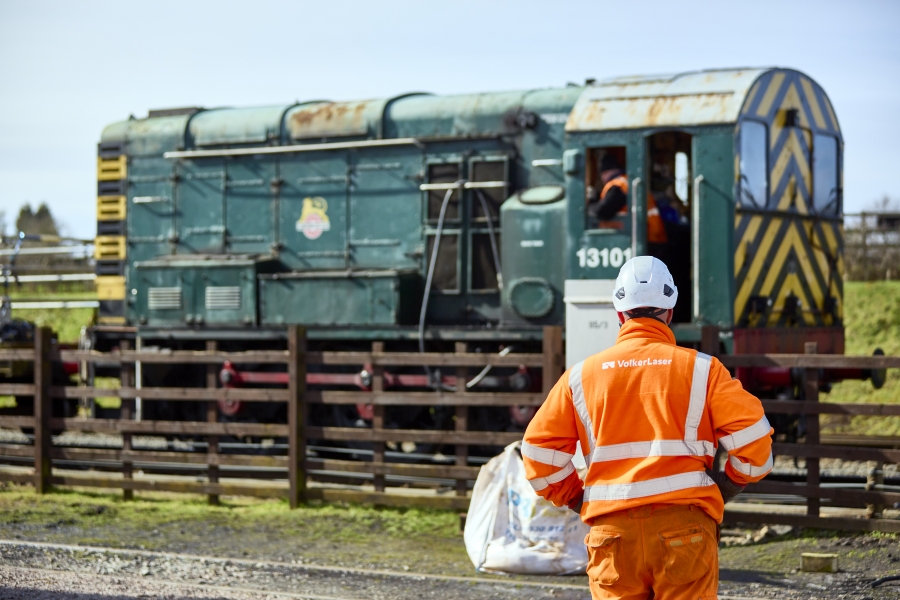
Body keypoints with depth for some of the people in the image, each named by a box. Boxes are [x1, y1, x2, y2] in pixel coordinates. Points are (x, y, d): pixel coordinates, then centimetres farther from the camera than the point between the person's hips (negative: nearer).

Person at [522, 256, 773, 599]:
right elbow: (752, 440, -4)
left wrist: (577, 500, 17)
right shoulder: (701, 369, 2)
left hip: (611, 531, 2)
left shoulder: (581, 376, 8)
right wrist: (725, 488, 12)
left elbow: (539, 451, 6)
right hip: (684, 525, -2)